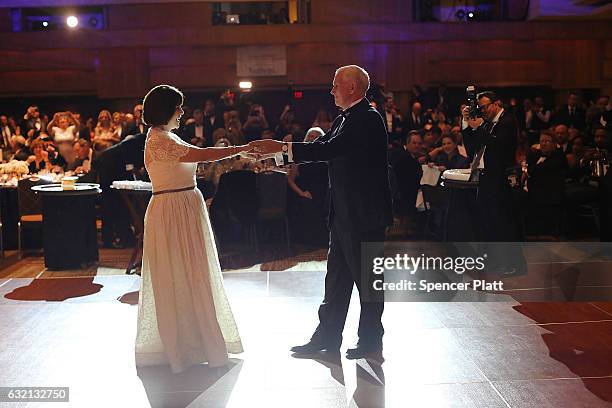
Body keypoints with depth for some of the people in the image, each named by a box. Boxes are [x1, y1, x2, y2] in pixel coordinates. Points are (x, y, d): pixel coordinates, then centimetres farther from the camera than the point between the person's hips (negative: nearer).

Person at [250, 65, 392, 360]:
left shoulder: (367, 118, -16)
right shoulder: (345, 119, 14)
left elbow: (330, 148, -24)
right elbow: (322, 147, 11)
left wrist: (282, 147, -21)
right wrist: (278, 156, 2)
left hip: (364, 214, -10)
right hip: (344, 214, 10)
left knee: (367, 278, 3)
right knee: (337, 278, 15)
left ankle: (370, 342, 16)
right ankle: (327, 337, 26)